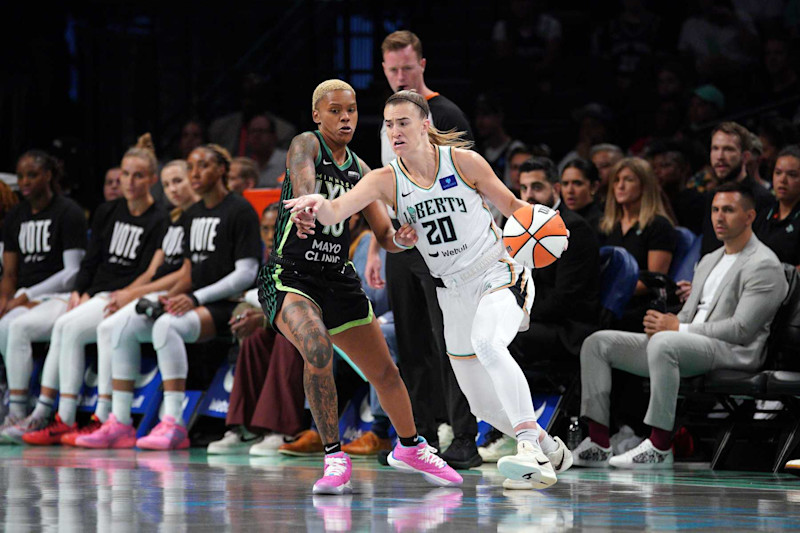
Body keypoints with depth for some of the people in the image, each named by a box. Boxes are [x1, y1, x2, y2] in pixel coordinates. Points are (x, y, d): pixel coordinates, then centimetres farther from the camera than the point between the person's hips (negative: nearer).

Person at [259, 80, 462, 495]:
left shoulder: (358, 169, 9)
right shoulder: (306, 145, -8)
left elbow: (385, 237, 12)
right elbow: (303, 182, -32)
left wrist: (401, 239, -13)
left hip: (338, 279, 7)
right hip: (289, 275, -7)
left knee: (385, 371, 13)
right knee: (317, 349, -33)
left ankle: (410, 448, 39)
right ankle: (335, 459, -24)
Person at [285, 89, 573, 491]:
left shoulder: (463, 161, -10)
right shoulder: (386, 180, -6)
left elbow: (511, 206, 2)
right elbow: (338, 209, -24)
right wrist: (318, 205, -48)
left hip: (499, 276, -5)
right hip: (454, 295, 5)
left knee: (487, 342, -37)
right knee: (485, 405, 9)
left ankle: (531, 448, -39)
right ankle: (550, 448, 36)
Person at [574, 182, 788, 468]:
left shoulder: (764, 266, -6)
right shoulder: (709, 260, 24)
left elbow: (741, 329, -15)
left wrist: (678, 328, -15)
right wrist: (665, 321, -1)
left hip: (734, 353, -9)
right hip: (689, 348, 9)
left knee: (664, 343, -40)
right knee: (598, 343, -1)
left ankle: (660, 447, -35)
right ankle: (598, 444, -10)